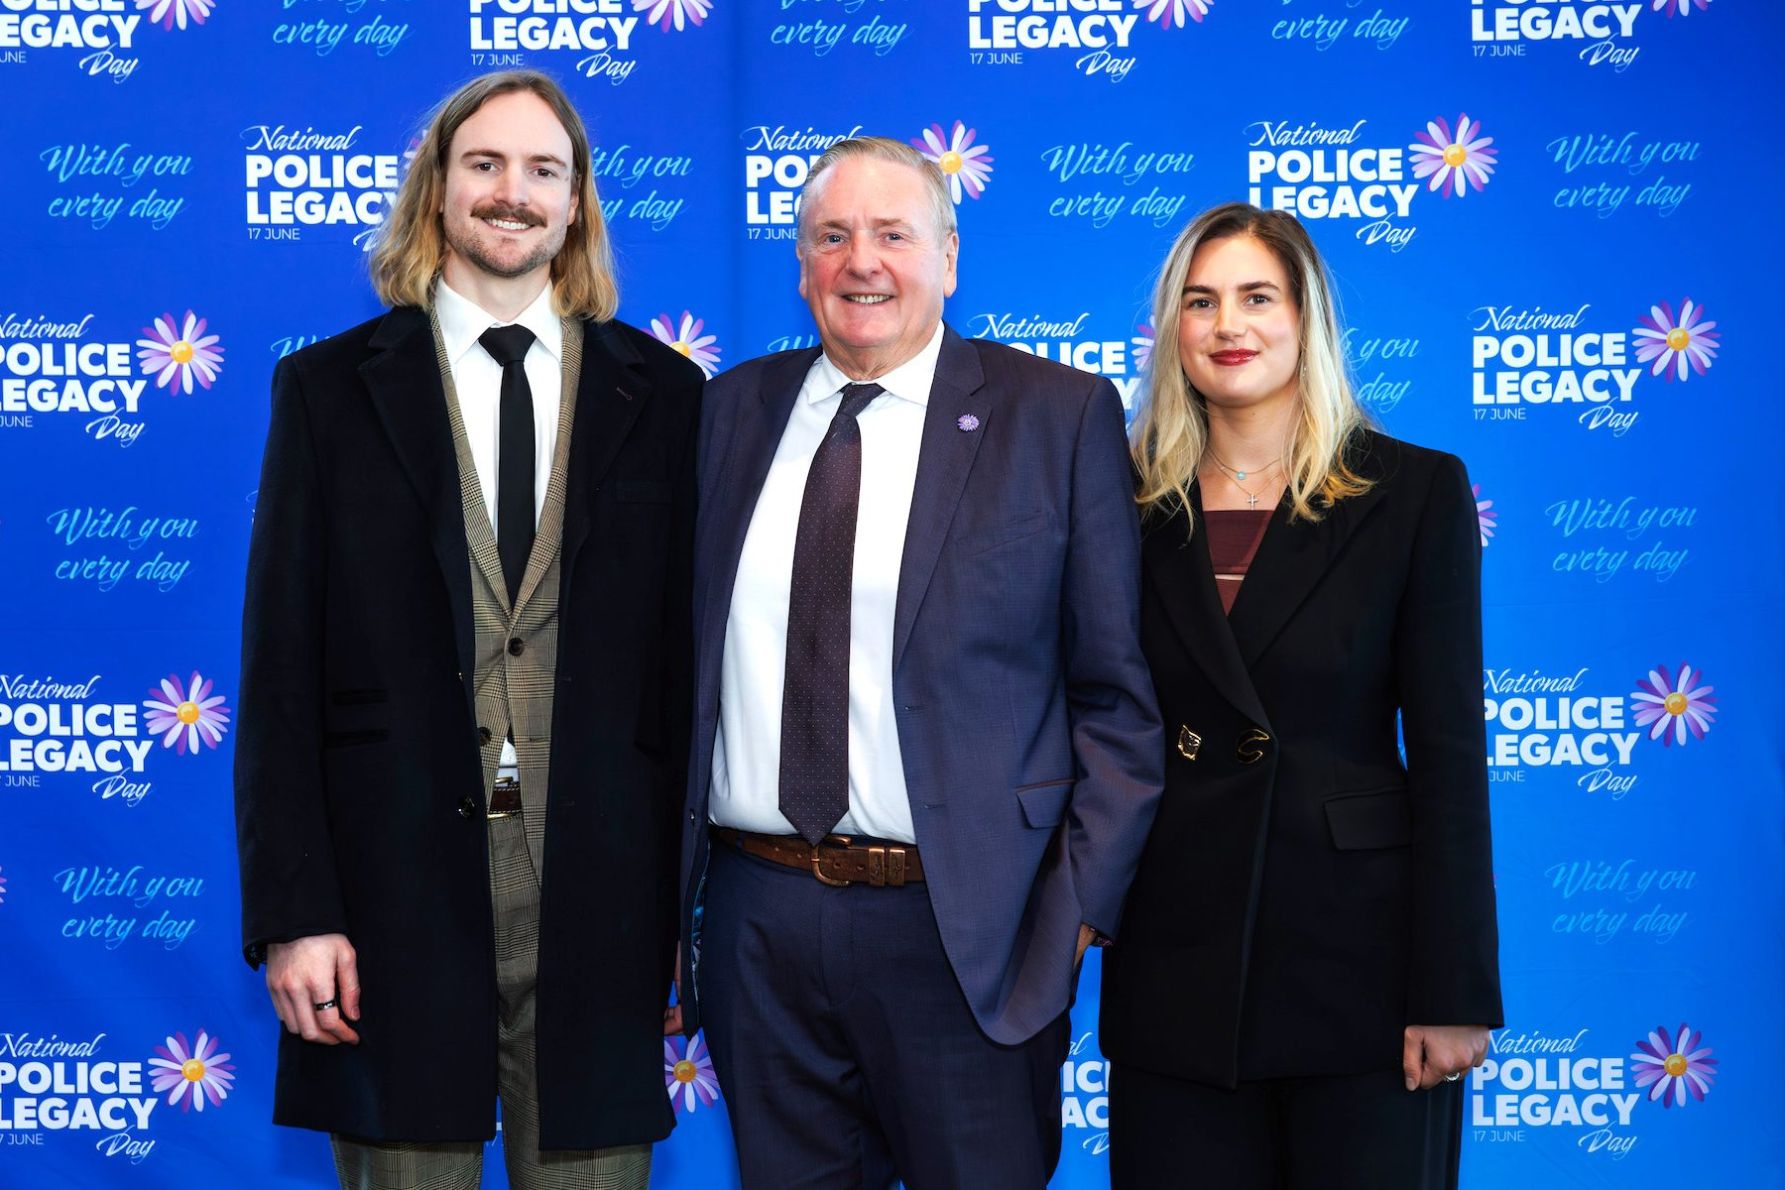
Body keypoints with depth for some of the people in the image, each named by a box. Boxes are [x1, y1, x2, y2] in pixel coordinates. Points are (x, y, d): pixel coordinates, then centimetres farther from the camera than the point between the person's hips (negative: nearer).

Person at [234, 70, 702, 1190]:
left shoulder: (663, 394, 7)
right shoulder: (329, 387, 6)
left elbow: (692, 658, 5)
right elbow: (281, 668, 2)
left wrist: (698, 905, 1)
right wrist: (291, 910, -5)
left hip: (602, 900, 1)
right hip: (397, 884, 0)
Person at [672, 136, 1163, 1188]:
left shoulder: (1061, 415, -1)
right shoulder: (733, 410, 9)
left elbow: (1118, 692, -2)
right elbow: (684, 657, 12)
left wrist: (1082, 902, -9)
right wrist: (665, 885, 6)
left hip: (961, 932, -3)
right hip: (755, 922, 4)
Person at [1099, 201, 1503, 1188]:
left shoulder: (1416, 493, -2)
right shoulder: (1134, 508, 5)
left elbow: (1449, 752, -5)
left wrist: (1452, 992, -9)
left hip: (1359, 943, -2)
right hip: (1177, 956, 2)